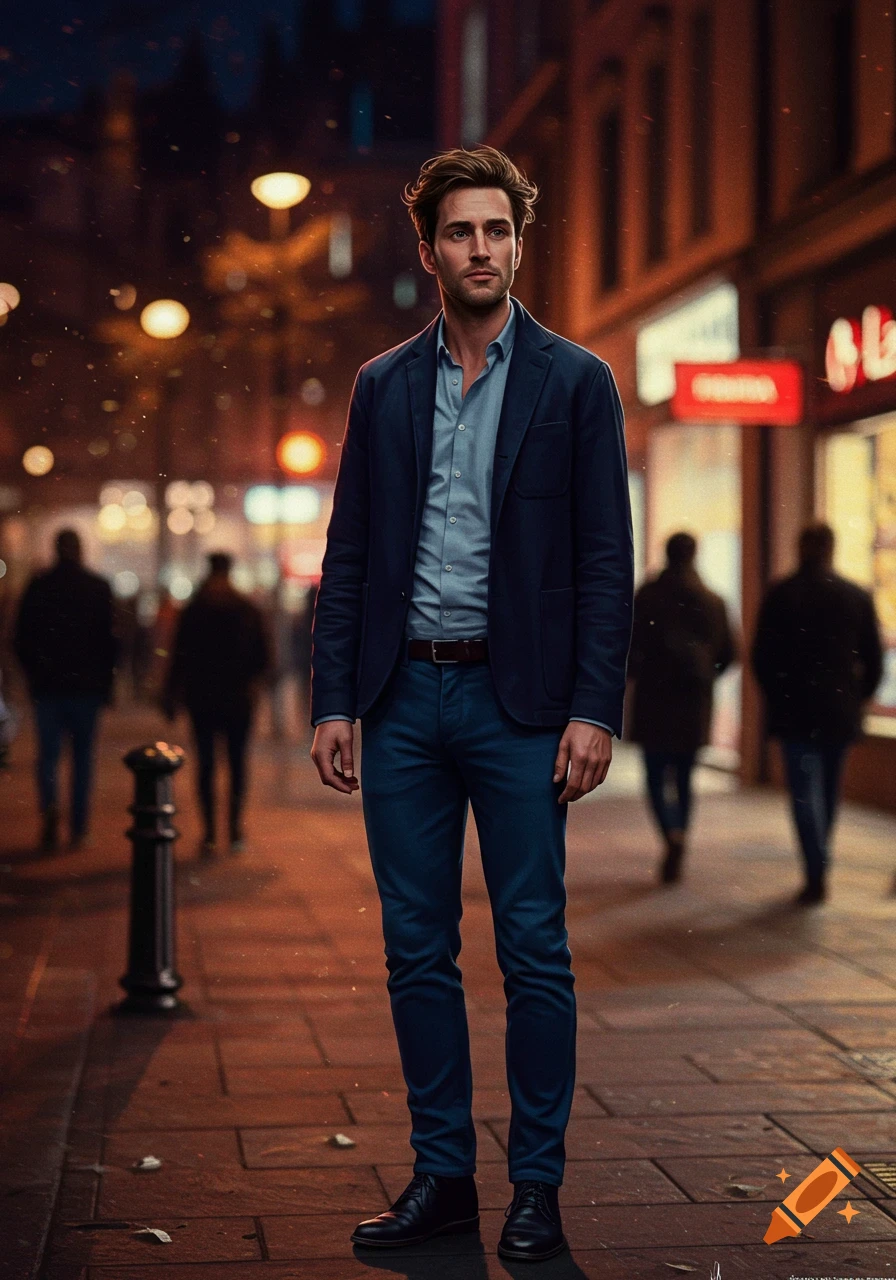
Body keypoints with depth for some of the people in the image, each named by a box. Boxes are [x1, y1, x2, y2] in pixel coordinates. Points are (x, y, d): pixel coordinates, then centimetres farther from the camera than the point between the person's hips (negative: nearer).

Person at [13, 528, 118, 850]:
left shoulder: (37, 586, -1)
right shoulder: (98, 587, -3)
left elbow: (21, 638, 2)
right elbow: (110, 638, -4)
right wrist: (106, 678, 5)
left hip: (47, 683, 0)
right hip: (87, 684, 0)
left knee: (48, 753, 6)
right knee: (82, 755, 9)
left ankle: (50, 805, -21)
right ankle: (78, 829, 10)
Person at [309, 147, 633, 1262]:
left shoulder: (575, 382, 1)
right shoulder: (382, 387, 11)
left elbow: (606, 559, -2)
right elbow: (349, 554, 10)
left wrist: (594, 709, -10)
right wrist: (332, 699, 2)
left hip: (518, 699, -3)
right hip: (403, 700, 3)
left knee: (532, 950, 1)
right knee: (417, 951, 7)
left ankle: (537, 1186, 13)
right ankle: (442, 1174, 19)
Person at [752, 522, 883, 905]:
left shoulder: (780, 594, -6)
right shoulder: (857, 596, 1)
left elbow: (762, 656, -4)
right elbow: (874, 660, 4)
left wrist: (776, 698, 11)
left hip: (795, 712, -3)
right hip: (841, 713, 3)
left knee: (805, 791, -3)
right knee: (828, 791, 15)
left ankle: (816, 874, -14)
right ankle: (818, 868, 24)